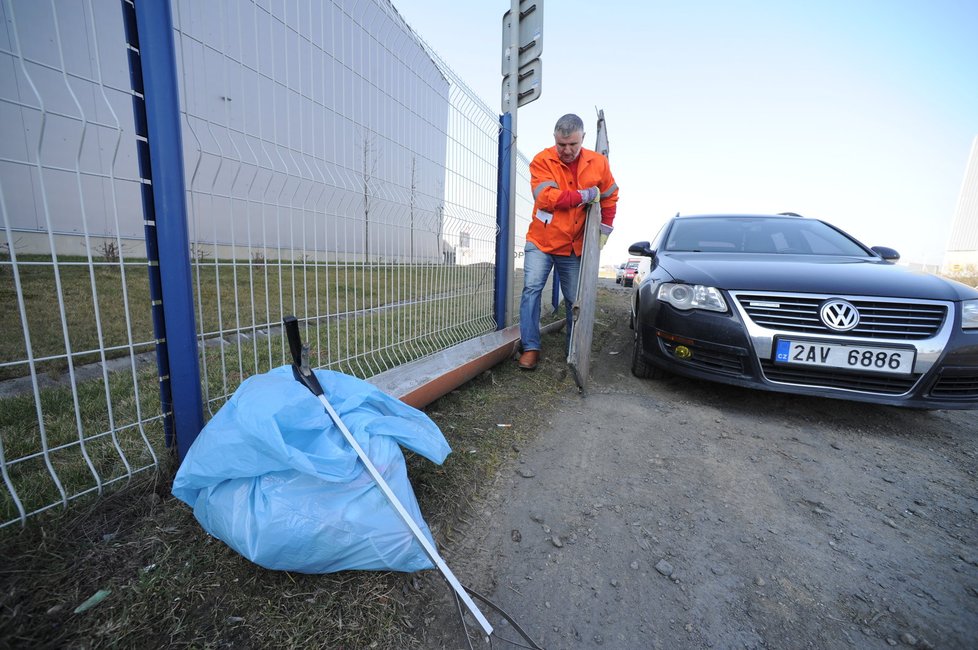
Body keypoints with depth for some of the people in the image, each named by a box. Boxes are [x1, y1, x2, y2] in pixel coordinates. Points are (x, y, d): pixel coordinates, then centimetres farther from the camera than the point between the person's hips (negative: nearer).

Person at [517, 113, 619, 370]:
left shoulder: (598, 162, 3)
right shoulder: (542, 160, -8)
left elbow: (610, 197, 15)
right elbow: (546, 198, -22)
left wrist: (605, 229, 7)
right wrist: (586, 195, -15)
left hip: (574, 247, 3)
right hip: (540, 242, -2)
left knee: (575, 300, 7)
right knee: (531, 288, -14)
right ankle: (531, 347, -5)